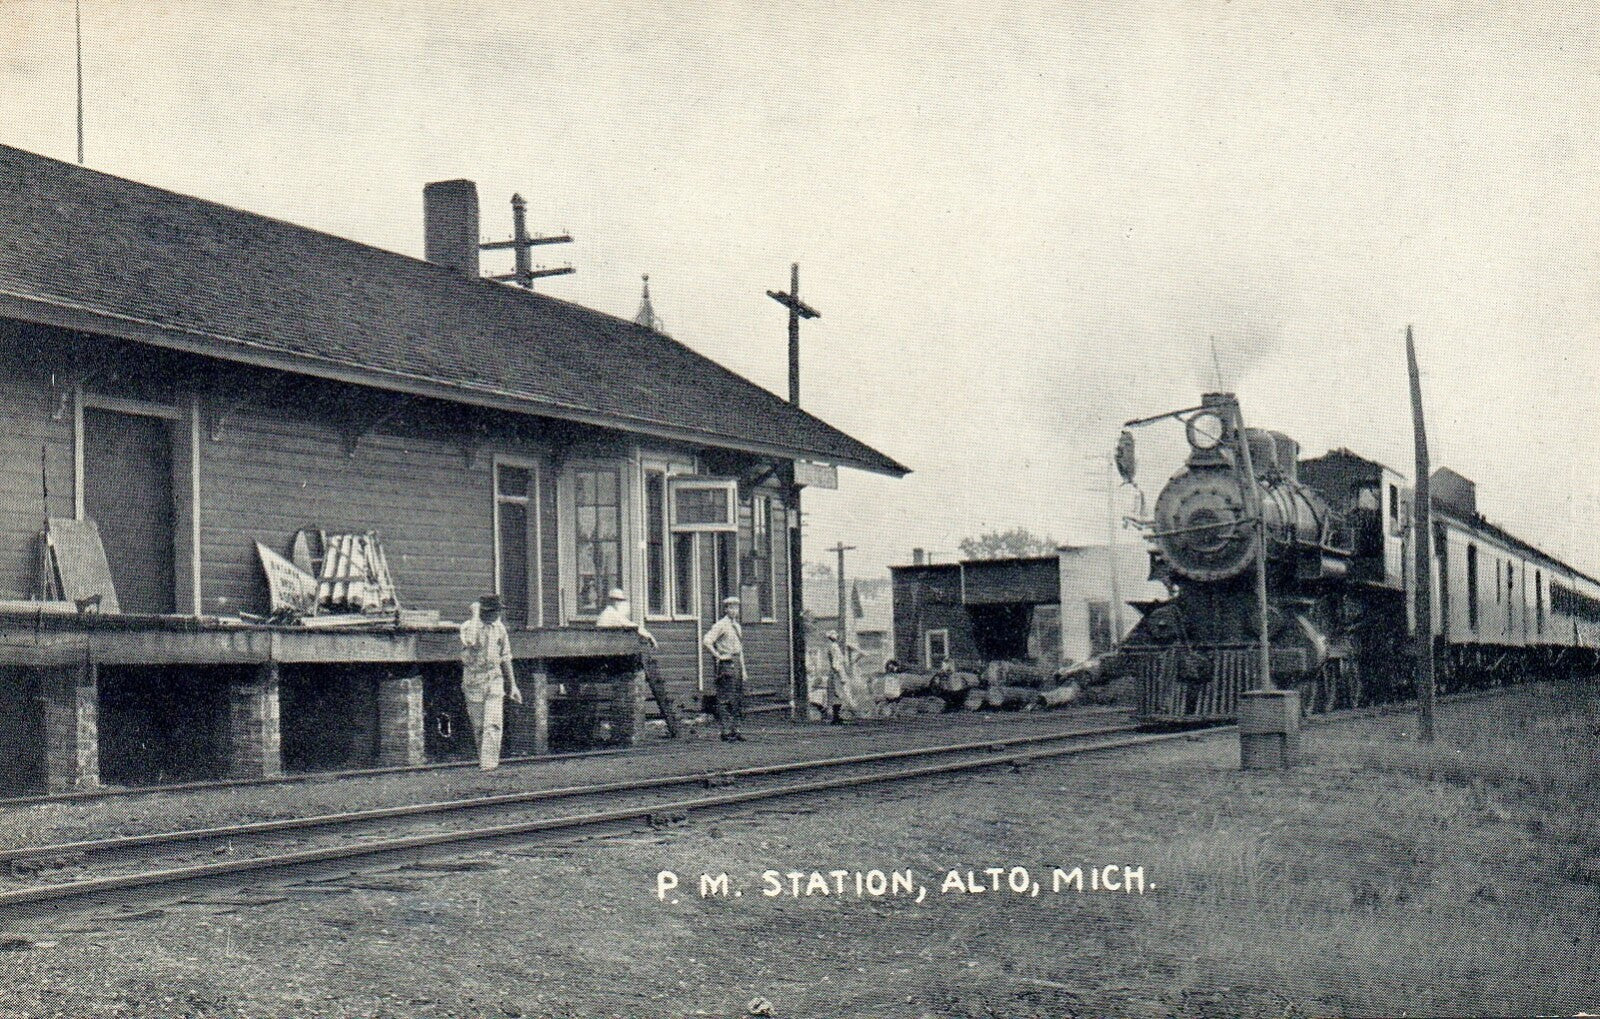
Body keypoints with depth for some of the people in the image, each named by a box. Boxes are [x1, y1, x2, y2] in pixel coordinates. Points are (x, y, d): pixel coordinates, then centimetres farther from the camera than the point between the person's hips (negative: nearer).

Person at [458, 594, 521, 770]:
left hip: (495, 680, 3)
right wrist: (475, 615, -23)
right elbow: (471, 641, -33)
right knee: (479, 726, 6)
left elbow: (505, 658, 15)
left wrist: (512, 685, 15)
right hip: (474, 681, -3)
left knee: (494, 724, -12)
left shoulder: (499, 628, 7)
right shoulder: (468, 627, -8)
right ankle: (483, 758, 22)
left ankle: (489, 762, -16)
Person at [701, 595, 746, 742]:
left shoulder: (737, 626, 17)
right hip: (726, 664, -9)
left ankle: (734, 731, 14)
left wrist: (743, 668, 20)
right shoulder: (720, 625, -9)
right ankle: (726, 732, -8)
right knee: (726, 700, -8)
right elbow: (706, 642, -19)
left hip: (737, 663, 9)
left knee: (738, 699, 9)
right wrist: (719, 656, -16)